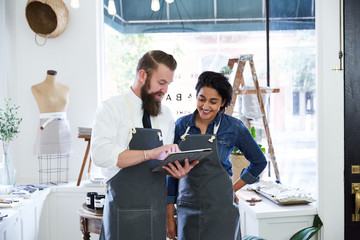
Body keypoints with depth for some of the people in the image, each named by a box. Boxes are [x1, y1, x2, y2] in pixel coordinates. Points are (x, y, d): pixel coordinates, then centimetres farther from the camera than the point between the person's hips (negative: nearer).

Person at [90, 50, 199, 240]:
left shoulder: (165, 115, 12)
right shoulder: (111, 108, -6)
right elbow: (101, 155, -21)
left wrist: (177, 170, -9)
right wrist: (151, 153, -25)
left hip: (157, 210, 5)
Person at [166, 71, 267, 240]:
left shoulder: (233, 127, -3)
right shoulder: (181, 125, 2)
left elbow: (259, 161, 10)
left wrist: (234, 188, 5)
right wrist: (170, 216, 6)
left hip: (220, 210, -2)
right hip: (187, 210, 2)